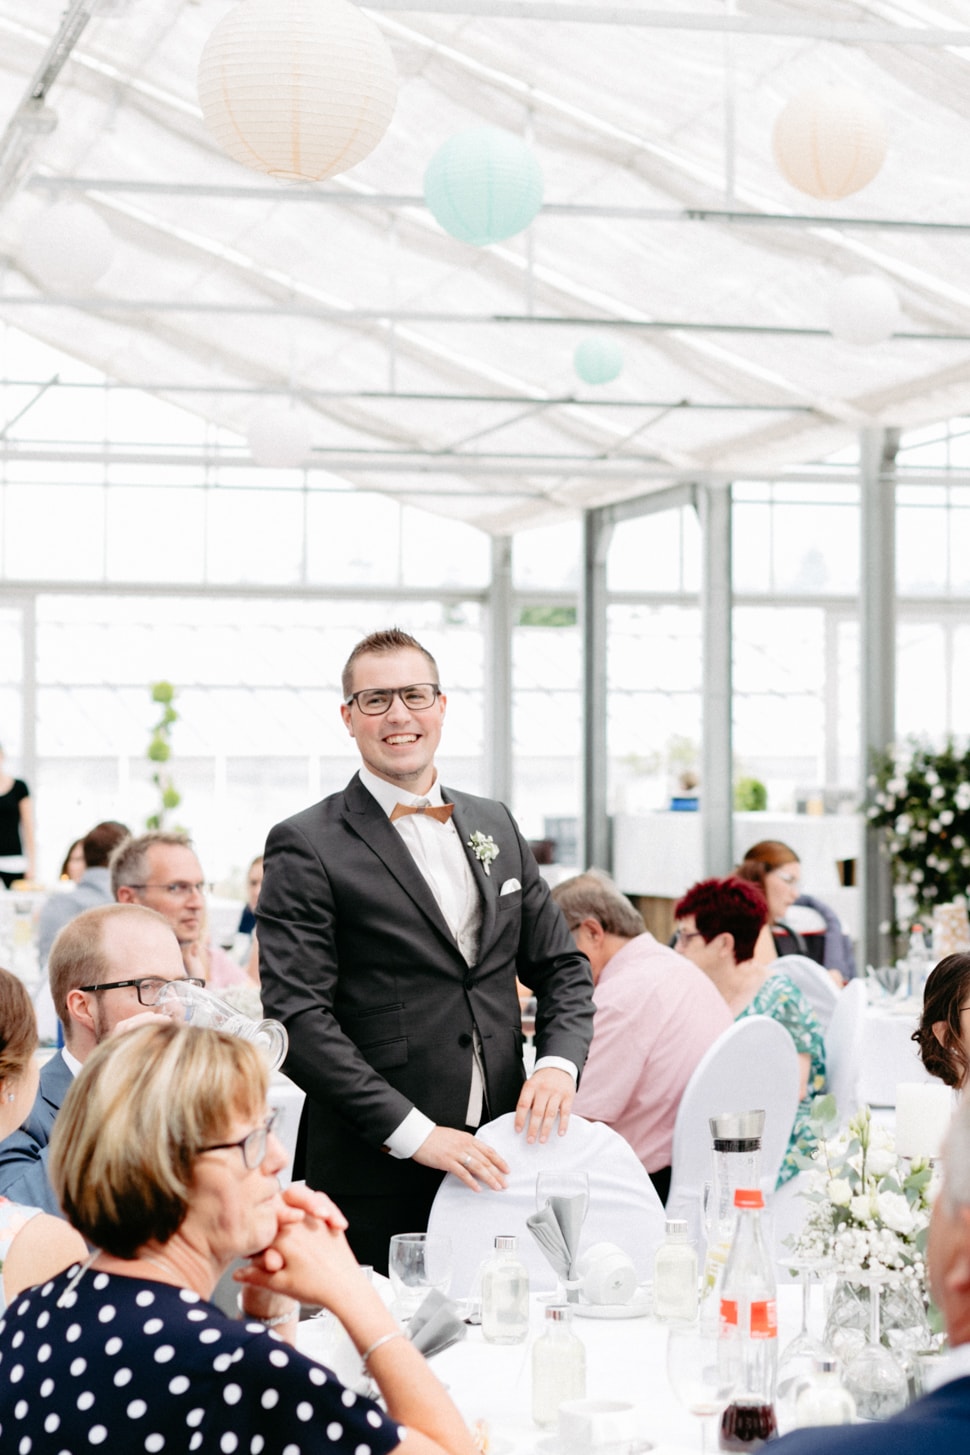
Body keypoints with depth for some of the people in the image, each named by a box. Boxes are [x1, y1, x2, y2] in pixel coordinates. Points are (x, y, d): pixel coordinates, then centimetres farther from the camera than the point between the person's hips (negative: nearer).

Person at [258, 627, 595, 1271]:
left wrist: (559, 1063, -3)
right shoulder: (305, 847, -5)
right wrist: (415, 1134, -18)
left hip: (499, 1161, 5)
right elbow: (298, 1018, -12)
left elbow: (564, 968, 18)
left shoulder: (497, 826, 14)